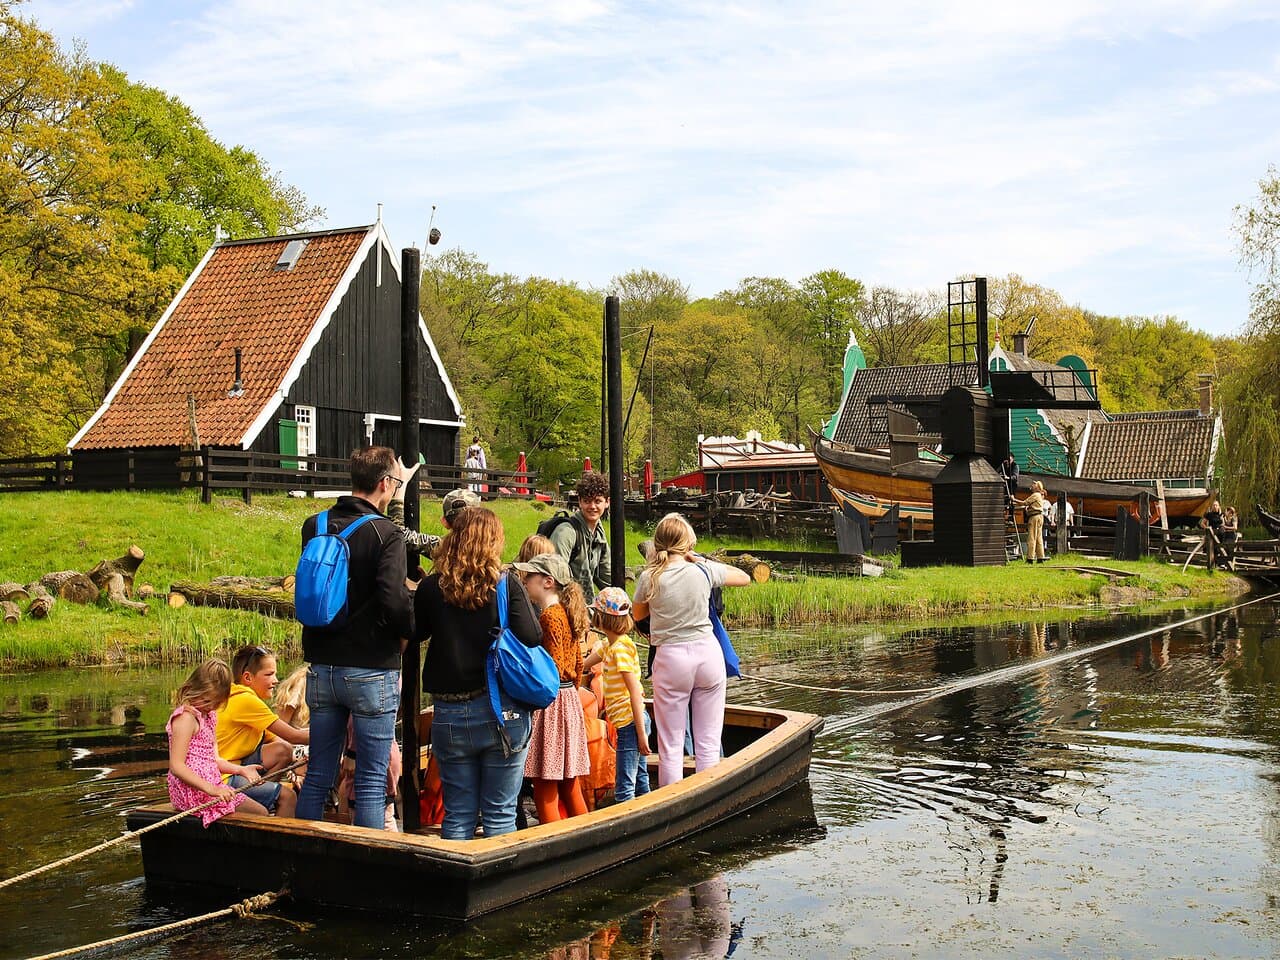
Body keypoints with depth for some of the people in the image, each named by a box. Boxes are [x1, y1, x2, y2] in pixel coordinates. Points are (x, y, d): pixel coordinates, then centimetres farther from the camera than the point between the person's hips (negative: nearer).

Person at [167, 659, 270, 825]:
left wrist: (241, 769, 5)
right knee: (259, 814, -11)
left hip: (212, 786, 10)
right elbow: (176, 766, -22)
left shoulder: (209, 716, 18)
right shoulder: (186, 717, -14)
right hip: (193, 792, -10)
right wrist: (210, 788, -30)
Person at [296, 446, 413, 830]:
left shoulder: (313, 527, 5)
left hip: (321, 667, 6)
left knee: (317, 776, 14)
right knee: (372, 782, 3)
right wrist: (410, 630, -5)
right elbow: (394, 601, -23)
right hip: (371, 669, -6)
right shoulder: (385, 533, -13)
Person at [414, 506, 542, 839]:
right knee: (500, 814, 7)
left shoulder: (431, 588, -2)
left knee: (457, 815, 13)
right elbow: (532, 638, -14)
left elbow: (416, 633, 12)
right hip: (503, 712, -1)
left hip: (450, 715, 2)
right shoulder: (507, 585, -8)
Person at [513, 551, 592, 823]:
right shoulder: (566, 613, 13)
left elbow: (554, 668, -19)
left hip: (550, 702, -9)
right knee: (569, 787, 15)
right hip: (570, 700, 9)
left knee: (545, 789, -4)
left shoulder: (549, 616, -13)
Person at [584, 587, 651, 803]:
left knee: (623, 788, -6)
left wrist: (641, 732, -19)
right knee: (640, 781, 14)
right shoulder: (609, 645, 12)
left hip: (630, 722, -10)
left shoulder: (620, 648, -16)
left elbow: (635, 692, -19)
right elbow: (584, 664, 28)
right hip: (631, 722, 10)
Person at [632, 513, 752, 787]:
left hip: (671, 658, -1)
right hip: (708, 653, 1)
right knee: (708, 744, 8)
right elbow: (744, 578, 14)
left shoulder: (649, 577, -6)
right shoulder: (704, 571, -4)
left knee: (670, 747, 7)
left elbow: (637, 614, 13)